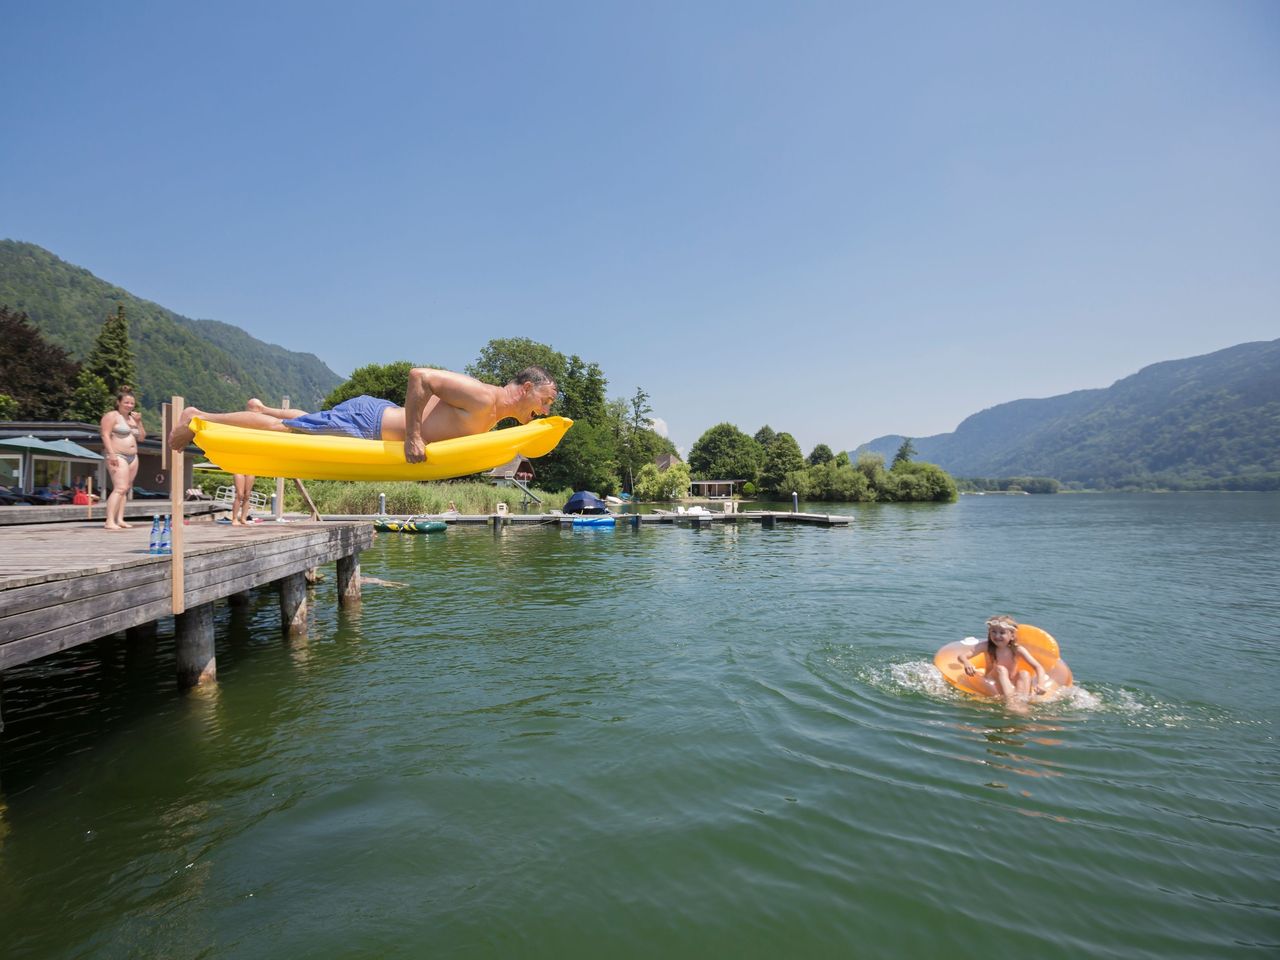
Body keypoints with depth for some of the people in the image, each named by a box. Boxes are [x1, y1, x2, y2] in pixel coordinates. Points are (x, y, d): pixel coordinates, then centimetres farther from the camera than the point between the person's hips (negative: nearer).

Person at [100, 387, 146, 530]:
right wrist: (112, 454, -21)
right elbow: (105, 435, -12)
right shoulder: (112, 416, -4)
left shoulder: (133, 418, 19)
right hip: (118, 456, -8)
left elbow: (142, 437, 17)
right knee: (120, 488, -18)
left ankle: (120, 520, 6)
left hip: (132, 457, 8)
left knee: (126, 489, 5)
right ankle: (110, 521, -22)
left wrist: (139, 422, 3)